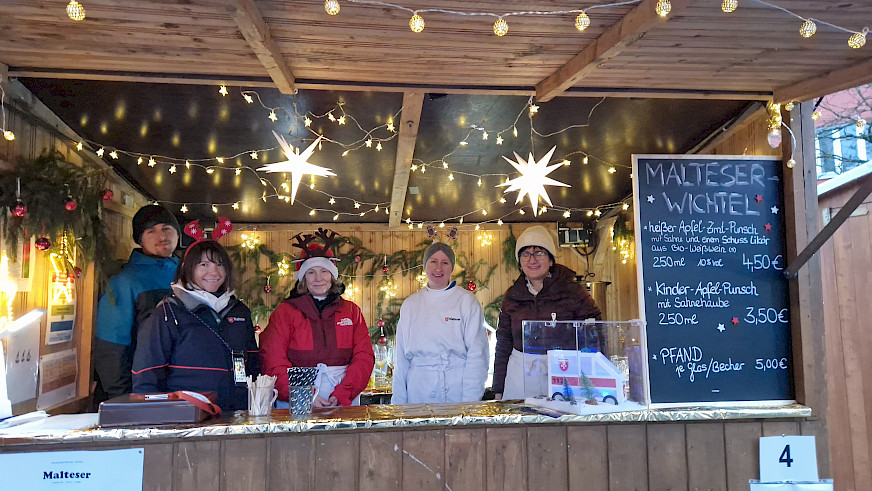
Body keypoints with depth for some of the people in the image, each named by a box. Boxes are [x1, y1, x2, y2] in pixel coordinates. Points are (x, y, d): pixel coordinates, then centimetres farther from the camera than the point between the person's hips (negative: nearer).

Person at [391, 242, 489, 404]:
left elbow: (477, 354, -6)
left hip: (456, 392, -2)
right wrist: (398, 401, 7)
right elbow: (402, 358, 11)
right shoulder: (409, 305, 10)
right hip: (418, 394, 3)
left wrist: (470, 401, -12)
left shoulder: (467, 301, -1)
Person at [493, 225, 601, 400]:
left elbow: (593, 341, -2)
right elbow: (503, 344, 13)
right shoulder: (512, 296, 9)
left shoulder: (574, 292, -2)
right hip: (519, 377, 3)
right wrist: (498, 392, 11)